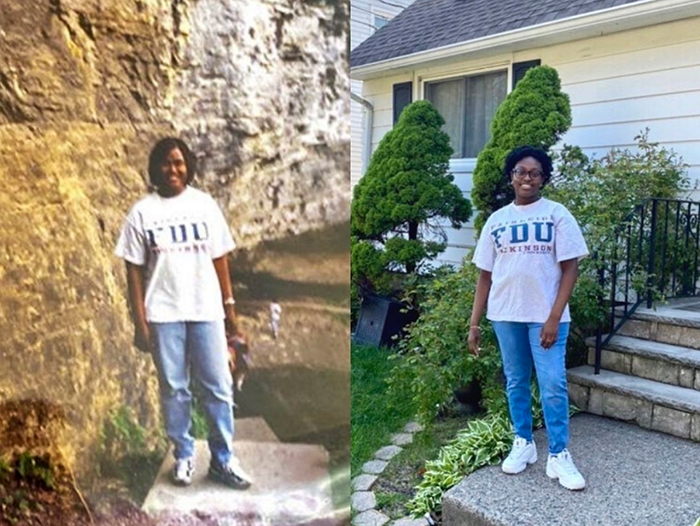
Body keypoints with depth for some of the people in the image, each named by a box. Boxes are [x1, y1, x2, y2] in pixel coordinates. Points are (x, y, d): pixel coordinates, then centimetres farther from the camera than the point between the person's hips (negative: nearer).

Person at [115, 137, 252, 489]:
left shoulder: (205, 205, 3)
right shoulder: (142, 213, -1)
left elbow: (219, 259, 6)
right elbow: (134, 270, 0)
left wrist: (229, 305, 5)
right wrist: (139, 320, -4)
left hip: (206, 309, 1)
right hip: (164, 313, -1)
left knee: (218, 386, 4)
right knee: (174, 388, 9)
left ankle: (223, 459, 18)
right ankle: (183, 456, 26)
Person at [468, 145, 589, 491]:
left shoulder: (557, 214, -1)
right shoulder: (496, 220, 7)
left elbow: (570, 269, -5)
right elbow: (485, 275, 8)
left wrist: (554, 318, -13)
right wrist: (474, 324, 5)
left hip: (545, 316, -3)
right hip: (506, 315, 3)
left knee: (553, 385, -3)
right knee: (515, 382, 13)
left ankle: (558, 456, 11)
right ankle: (523, 444, 28)